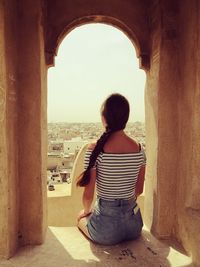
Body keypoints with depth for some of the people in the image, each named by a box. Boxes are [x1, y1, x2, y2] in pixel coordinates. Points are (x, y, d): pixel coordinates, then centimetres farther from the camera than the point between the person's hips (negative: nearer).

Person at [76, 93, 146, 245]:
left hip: (106, 229, -4)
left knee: (81, 218, 29)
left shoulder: (95, 150, -19)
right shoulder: (139, 149, -7)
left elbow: (88, 194, -13)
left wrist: (87, 211, 8)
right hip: (134, 225, 4)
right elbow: (139, 190, 4)